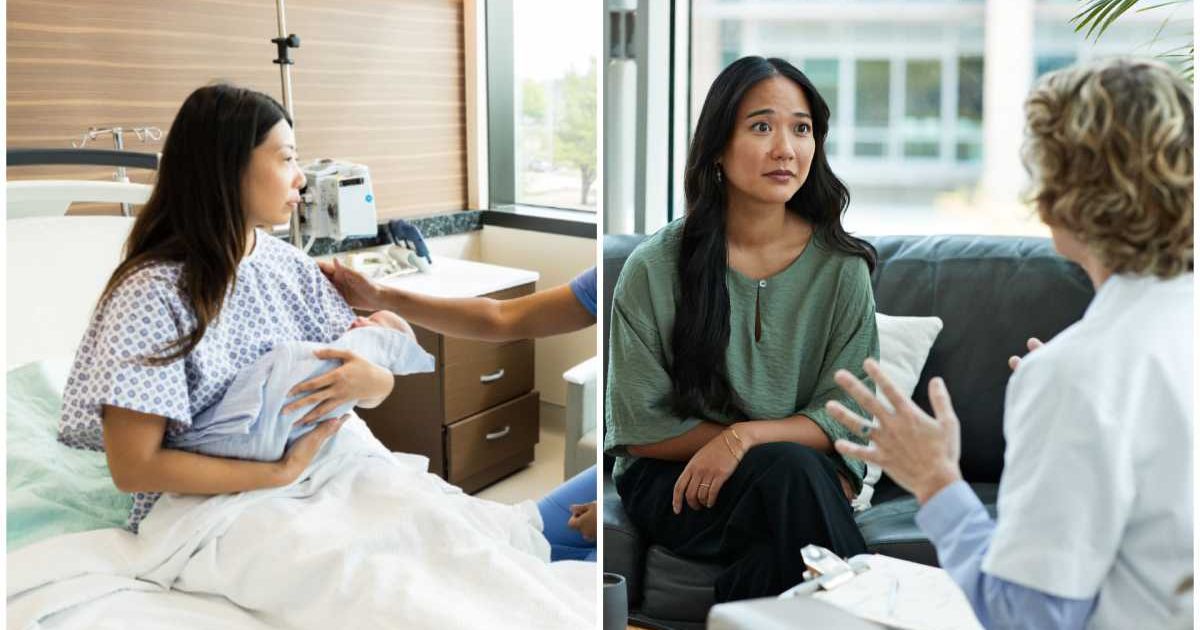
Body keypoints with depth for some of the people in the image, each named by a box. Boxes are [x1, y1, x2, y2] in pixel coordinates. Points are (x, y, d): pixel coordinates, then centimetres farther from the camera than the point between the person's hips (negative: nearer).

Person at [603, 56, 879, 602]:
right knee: (790, 469, -31)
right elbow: (637, 428, -6)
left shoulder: (841, 266, -3)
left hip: (805, 467, 2)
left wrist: (745, 437, -22)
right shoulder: (654, 268, -8)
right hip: (671, 480, -1)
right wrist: (782, 445, -13)